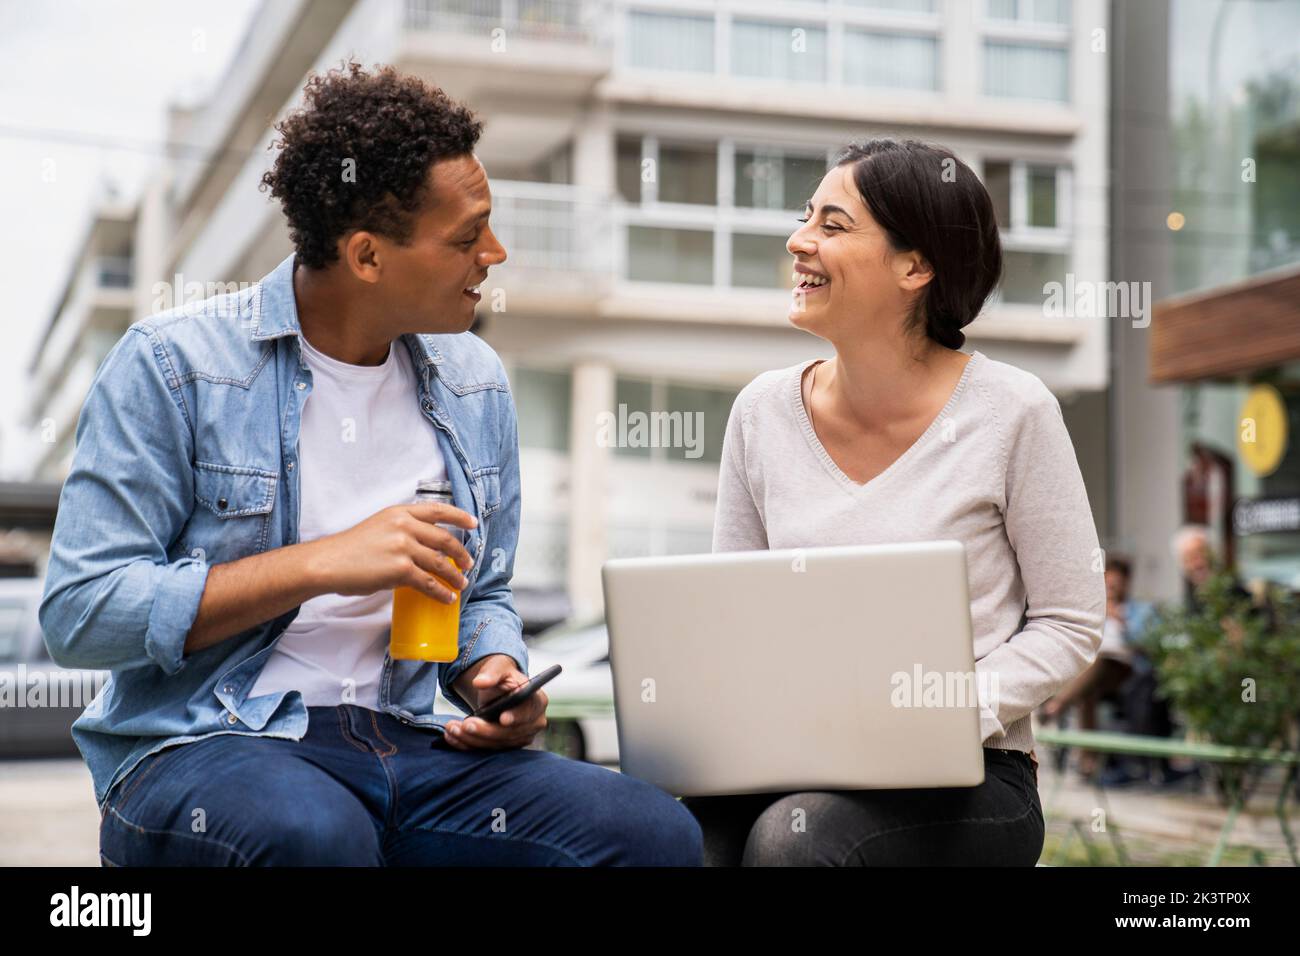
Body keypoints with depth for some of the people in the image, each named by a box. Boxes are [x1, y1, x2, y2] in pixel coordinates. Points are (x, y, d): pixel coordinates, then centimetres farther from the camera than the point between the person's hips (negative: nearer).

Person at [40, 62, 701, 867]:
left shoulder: (476, 384, 13)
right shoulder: (172, 365, -5)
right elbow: (79, 613, -11)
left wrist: (496, 676, 0)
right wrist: (321, 565, -16)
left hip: (407, 742, 4)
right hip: (205, 745, -4)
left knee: (655, 831, -21)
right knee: (314, 831, -40)